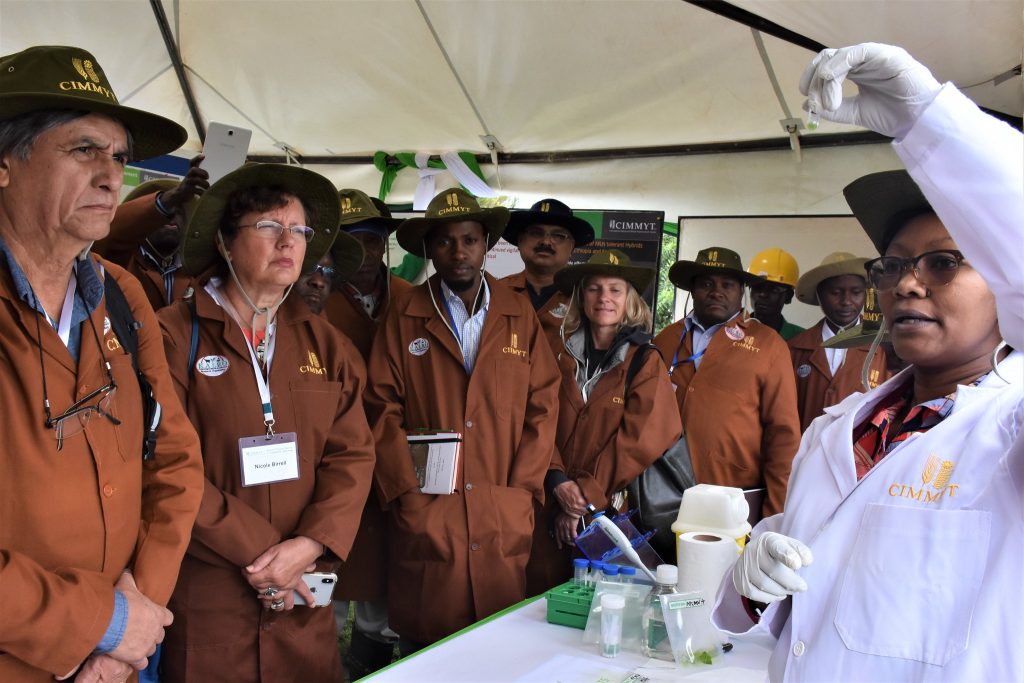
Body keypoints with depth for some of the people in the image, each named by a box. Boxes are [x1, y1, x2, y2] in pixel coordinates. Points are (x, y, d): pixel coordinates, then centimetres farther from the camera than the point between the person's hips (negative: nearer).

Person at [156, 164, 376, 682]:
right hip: (203, 597, -4)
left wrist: (309, 546, -13)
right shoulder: (175, 334, -5)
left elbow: (352, 457, 2)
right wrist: (258, 550, -14)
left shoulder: (327, 346, 9)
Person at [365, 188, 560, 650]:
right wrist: (405, 489, -8)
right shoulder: (404, 316, 3)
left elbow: (543, 405, 5)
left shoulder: (520, 316, 7)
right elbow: (383, 408, 0)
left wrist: (521, 488, -3)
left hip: (505, 521, 2)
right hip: (425, 517, -1)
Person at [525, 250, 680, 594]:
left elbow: (638, 442, -8)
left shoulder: (646, 363, -1)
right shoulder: (562, 356, 7)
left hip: (610, 511, -2)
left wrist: (586, 498, -11)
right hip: (550, 511, 2)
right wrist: (558, 482, -13)